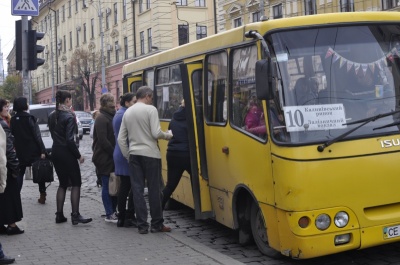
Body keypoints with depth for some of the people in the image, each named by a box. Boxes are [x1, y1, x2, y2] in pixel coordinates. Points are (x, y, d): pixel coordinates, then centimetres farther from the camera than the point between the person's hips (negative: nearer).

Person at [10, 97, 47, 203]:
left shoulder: (13, 119, 1)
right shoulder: (30, 118, -12)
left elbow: (13, 135, 6)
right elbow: (37, 136, -14)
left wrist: (17, 148, 14)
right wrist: (42, 150, -13)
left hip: (20, 151, 4)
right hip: (33, 150, -4)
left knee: (20, 173, 12)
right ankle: (42, 195, 8)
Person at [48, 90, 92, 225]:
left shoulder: (52, 116, 8)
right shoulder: (69, 117, -14)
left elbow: (53, 133, 13)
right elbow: (70, 139, -19)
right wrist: (78, 155, -11)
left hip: (55, 152, 7)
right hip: (66, 152, -7)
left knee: (63, 183, 15)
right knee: (76, 183, 1)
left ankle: (59, 215, 15)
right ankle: (75, 215, -2)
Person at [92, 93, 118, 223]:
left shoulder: (112, 117, 15)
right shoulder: (101, 119, -12)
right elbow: (103, 141, -19)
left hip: (112, 158, 8)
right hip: (104, 158, -8)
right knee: (107, 186, -2)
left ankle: (113, 211, 20)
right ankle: (109, 215, 5)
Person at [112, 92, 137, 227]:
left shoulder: (118, 114, 17)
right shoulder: (126, 115, -14)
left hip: (119, 154, 10)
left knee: (124, 186, 11)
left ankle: (121, 218, 14)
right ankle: (130, 217, -2)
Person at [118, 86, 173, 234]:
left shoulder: (128, 112, 11)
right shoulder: (150, 109, -6)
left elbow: (121, 139, 10)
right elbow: (156, 133, -14)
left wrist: (128, 155, 16)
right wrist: (167, 136, 5)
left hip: (134, 154, 5)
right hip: (150, 154, -5)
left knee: (137, 190, 5)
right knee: (154, 190, 4)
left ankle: (142, 225, 7)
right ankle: (157, 224, 11)